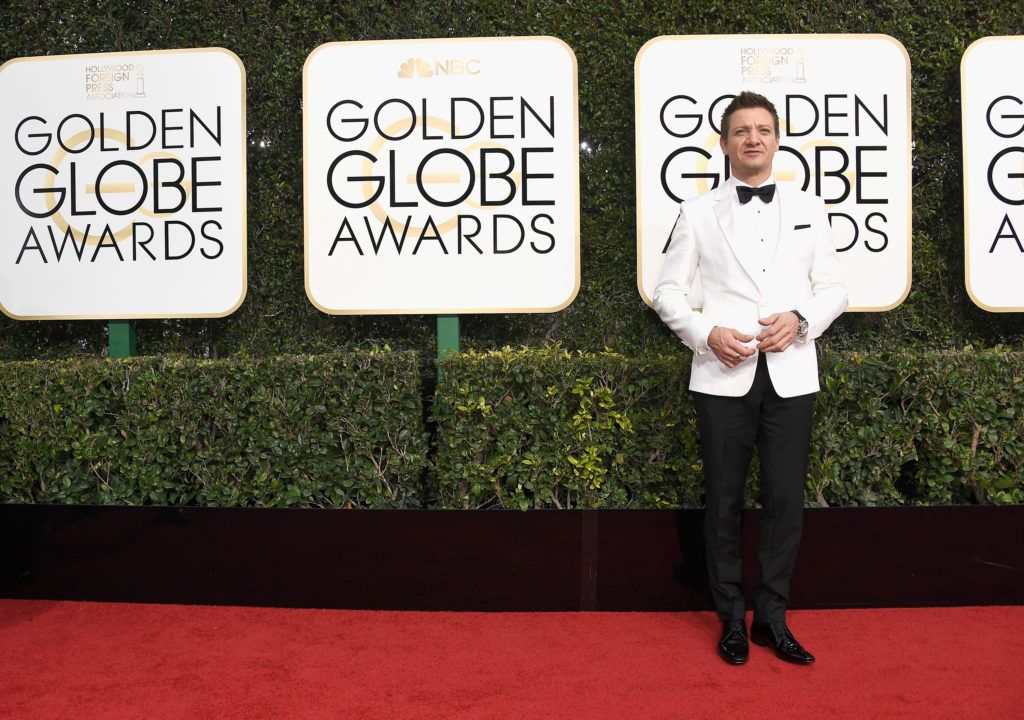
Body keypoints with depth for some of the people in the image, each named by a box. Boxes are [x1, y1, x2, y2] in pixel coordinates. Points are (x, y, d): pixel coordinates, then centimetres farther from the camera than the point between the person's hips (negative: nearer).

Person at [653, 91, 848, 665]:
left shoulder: (809, 208, 11)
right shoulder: (699, 212, 7)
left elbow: (834, 287, 11)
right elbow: (669, 291, 5)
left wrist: (801, 319, -9)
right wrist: (707, 333, -12)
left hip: (791, 375, 1)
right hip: (724, 375, -1)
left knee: (786, 500, 5)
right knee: (725, 501, 7)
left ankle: (772, 617, 20)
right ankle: (732, 618, 21)